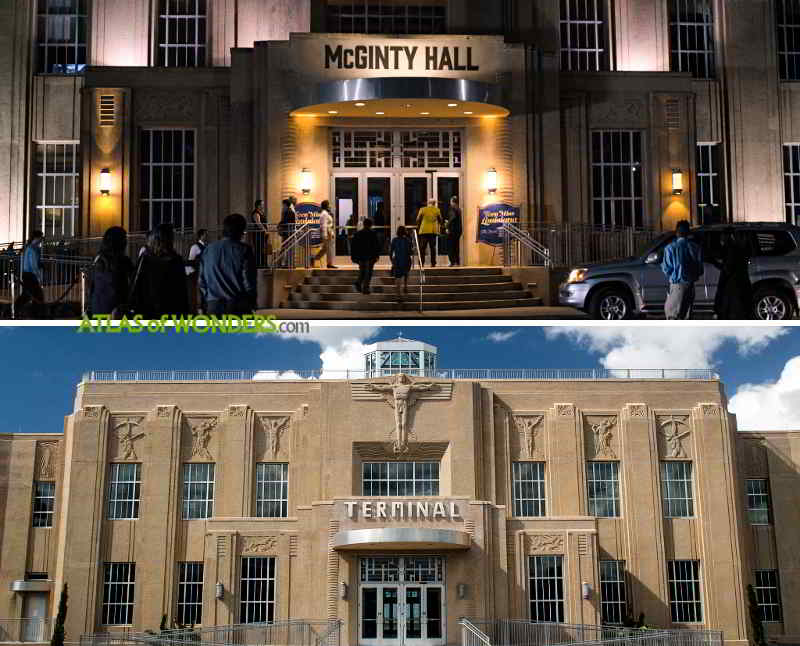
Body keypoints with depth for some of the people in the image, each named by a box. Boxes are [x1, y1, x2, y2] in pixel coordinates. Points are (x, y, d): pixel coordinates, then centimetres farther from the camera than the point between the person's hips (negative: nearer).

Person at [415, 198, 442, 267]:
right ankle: (433, 263, 4)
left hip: (424, 231, -1)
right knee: (433, 248, 8)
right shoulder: (437, 210, 3)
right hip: (433, 231, 1)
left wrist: (418, 227, 23)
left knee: (422, 248, 4)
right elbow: (440, 221, 12)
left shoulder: (423, 209, -1)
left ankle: (422, 263, -2)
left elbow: (418, 220, 4)